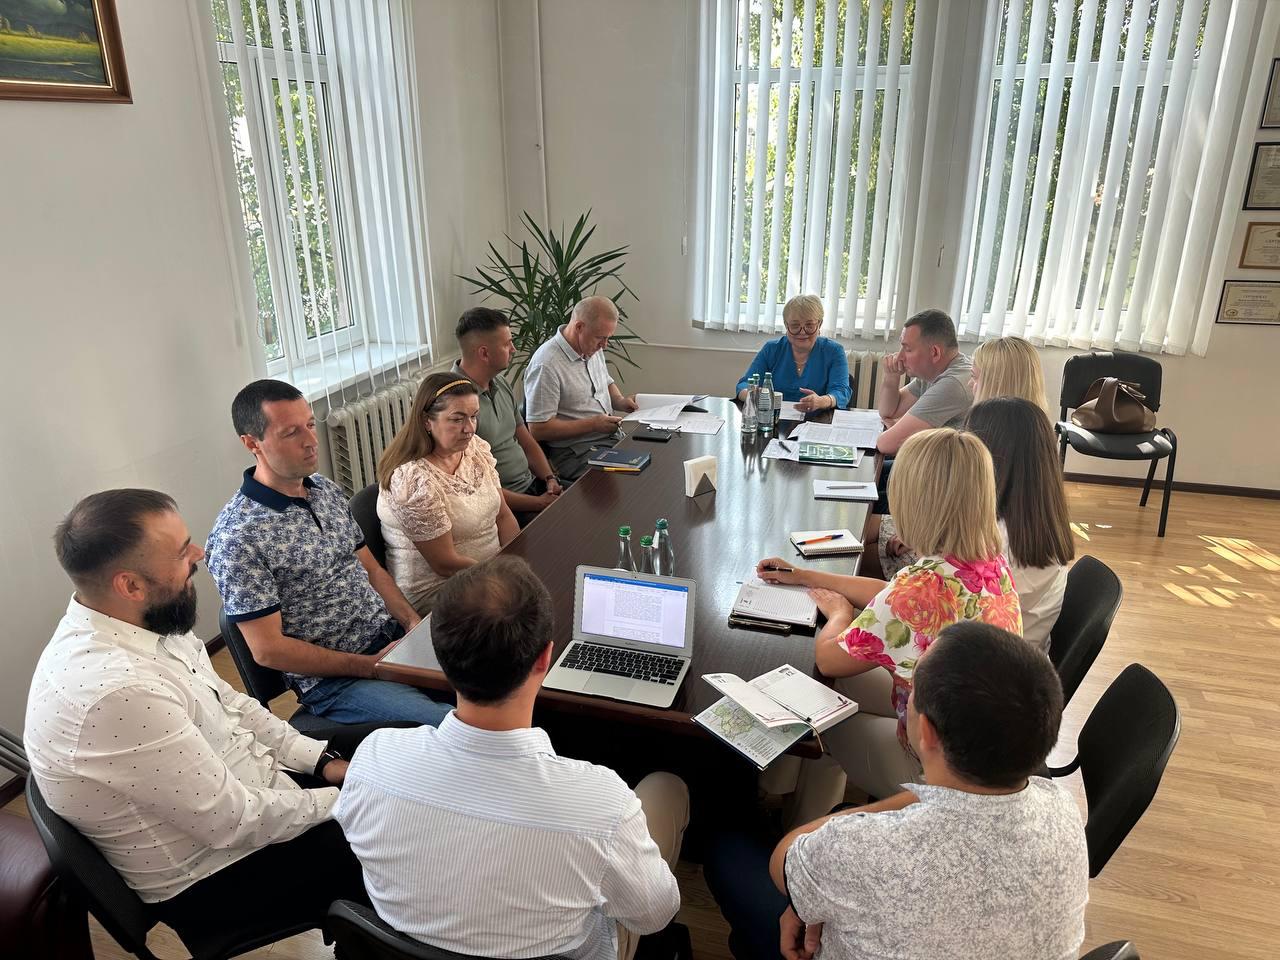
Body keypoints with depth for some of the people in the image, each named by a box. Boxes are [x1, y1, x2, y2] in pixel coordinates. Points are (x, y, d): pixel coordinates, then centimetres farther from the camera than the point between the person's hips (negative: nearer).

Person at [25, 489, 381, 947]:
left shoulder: (146, 621, -8)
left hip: (243, 789, 8)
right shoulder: (118, 690, -36)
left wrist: (321, 759, -2)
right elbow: (235, 823, -28)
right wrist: (335, 800, -13)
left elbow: (228, 703, 6)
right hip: (212, 875, -8)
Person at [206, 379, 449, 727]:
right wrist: (370, 666, -15)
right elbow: (268, 650, -14)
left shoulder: (327, 489, 7)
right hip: (333, 680, -7)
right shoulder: (236, 537, -17)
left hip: (393, 636, 7)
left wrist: (414, 623, -3)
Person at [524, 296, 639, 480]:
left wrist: (621, 402, 7)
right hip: (575, 451, -8)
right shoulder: (546, 365, -18)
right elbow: (538, 429, -19)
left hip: (613, 437, 8)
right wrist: (593, 424, -17)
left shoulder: (593, 348, 10)